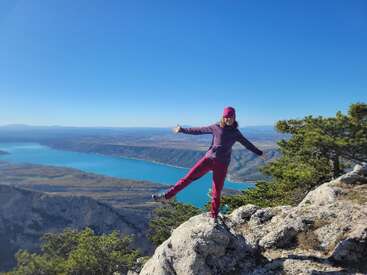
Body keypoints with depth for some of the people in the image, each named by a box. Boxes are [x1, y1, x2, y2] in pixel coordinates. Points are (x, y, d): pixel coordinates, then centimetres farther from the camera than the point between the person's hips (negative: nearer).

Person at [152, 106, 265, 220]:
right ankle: (166, 196, -4)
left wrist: (259, 153, 26)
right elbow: (199, 130, 9)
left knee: (216, 192, 4)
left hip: (222, 164, 1)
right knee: (188, 177, -9)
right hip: (209, 158, 0)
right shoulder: (216, 127, 5)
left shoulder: (235, 132, 9)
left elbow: (247, 144, 20)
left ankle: (214, 217, 20)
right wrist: (182, 130, 11)